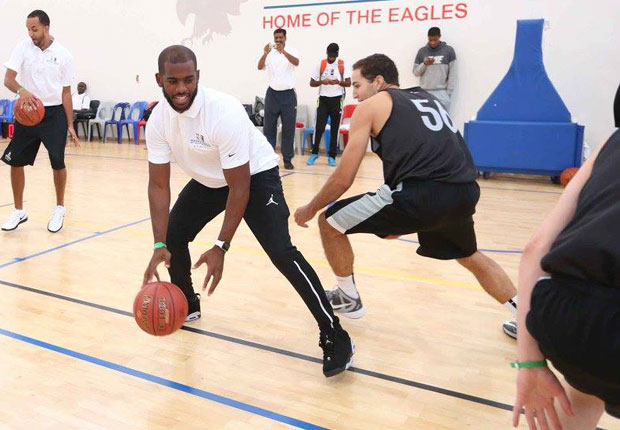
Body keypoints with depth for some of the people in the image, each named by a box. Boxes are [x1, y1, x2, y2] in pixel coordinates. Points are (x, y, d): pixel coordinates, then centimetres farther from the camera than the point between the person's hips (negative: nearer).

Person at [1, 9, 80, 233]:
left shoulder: (63, 55, -3)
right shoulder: (23, 47, -2)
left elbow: (66, 92, 1)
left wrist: (70, 125, -3)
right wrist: (21, 90, -33)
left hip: (54, 113, -2)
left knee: (58, 164, -2)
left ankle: (59, 209, 19)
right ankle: (19, 211, 17)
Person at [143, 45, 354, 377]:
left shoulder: (224, 112, -33)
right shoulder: (158, 120, -15)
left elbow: (240, 187, -30)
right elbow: (159, 184, -12)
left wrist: (221, 247, -32)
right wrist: (159, 245, -23)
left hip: (256, 175, -7)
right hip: (208, 180, 7)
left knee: (281, 252, -22)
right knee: (173, 235, 3)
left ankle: (335, 338, -14)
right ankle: (186, 306, 31)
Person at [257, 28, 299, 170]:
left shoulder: (292, 51, 0)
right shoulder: (269, 52, 3)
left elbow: (296, 62, -22)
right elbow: (260, 67, -12)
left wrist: (284, 52, -38)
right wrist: (265, 54, -31)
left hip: (288, 94, -1)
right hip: (272, 94, 1)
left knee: (289, 128, 2)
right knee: (269, 127, 3)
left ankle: (287, 159, 9)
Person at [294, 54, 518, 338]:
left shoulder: (371, 105, 10)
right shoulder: (426, 99, 28)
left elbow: (343, 179, 6)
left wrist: (310, 209, 23)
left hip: (422, 194, -7)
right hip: (465, 191, 8)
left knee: (330, 223, 13)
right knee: (469, 256, 37)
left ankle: (348, 299, 30)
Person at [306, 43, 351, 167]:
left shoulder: (343, 65, 1)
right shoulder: (320, 65, 2)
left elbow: (348, 83, -2)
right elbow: (312, 83, 3)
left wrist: (338, 82, -21)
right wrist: (322, 82, -17)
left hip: (337, 100, 0)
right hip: (323, 99, 0)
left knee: (335, 129, 2)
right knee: (319, 127, -6)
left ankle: (332, 156, 10)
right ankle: (314, 153, 9)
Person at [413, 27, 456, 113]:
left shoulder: (448, 50, 5)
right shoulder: (422, 51, 10)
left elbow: (452, 74, 3)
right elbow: (415, 72, 11)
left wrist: (449, 93, -3)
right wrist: (424, 64, -7)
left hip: (442, 93, -2)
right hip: (425, 93, 2)